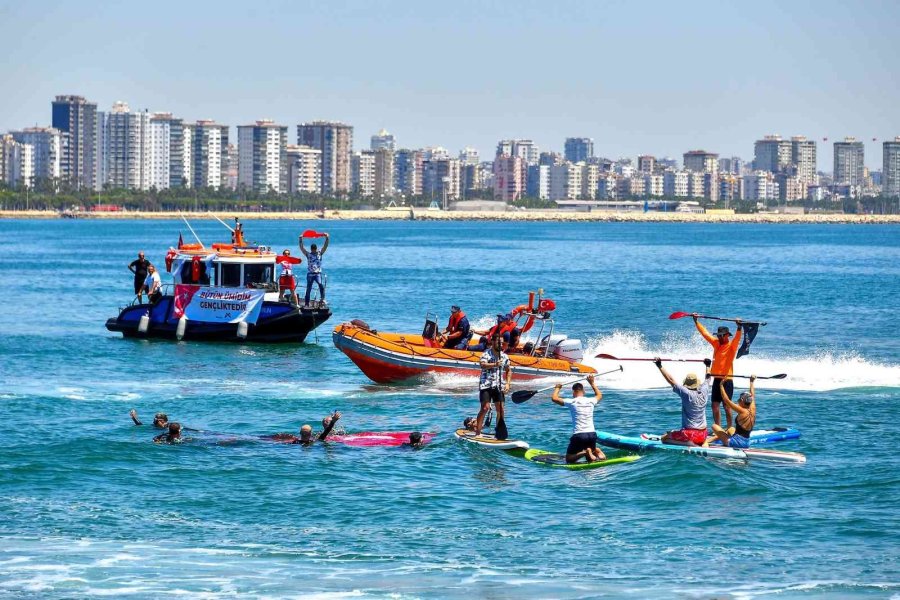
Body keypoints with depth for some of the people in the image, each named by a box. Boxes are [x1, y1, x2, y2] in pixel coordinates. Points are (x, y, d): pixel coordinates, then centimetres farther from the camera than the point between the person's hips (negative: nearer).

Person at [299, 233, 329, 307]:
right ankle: (306, 304, 8)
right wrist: (301, 240, -14)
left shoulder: (320, 253, 7)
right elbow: (301, 248, -4)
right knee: (308, 289, 2)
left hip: (318, 273, 0)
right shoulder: (308, 255, 4)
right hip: (310, 273, 0)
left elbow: (325, 246, 0)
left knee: (321, 285, -27)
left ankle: (322, 299, -23)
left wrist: (327, 238, -13)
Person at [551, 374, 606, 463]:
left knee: (569, 459, 7)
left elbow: (554, 398, 0)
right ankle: (597, 452, -9)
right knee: (590, 458, 25)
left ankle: (585, 452, -20)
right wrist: (592, 383, 43)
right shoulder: (591, 401, 8)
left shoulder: (572, 402, -5)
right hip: (592, 434, 5)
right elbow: (599, 395, 32)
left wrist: (557, 388, 18)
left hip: (578, 435, -5)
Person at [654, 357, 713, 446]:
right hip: (703, 435, 7)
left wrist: (659, 366, -14)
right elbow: (707, 378, 20)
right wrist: (708, 365, 38)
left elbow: (671, 380, -17)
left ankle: (688, 443, -10)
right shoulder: (704, 392, -1)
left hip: (690, 433, -7)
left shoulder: (687, 394, -17)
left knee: (664, 438, 5)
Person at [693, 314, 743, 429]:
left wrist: (739, 327, -43)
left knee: (726, 405, -5)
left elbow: (737, 338, -26)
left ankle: (730, 428, 1)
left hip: (727, 380, -6)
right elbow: (704, 332, 17)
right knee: (715, 405, 7)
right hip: (717, 379, 6)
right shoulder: (716, 343, 11)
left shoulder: (732, 345, -6)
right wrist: (696, 321, 20)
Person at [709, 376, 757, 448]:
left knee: (715, 426, -1)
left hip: (737, 442, -8)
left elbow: (726, 400, -17)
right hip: (747, 444, 8)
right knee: (731, 429, 38)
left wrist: (721, 385, -9)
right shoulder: (752, 410, 0)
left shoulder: (742, 412, -18)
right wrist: (752, 382, 33)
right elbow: (752, 396, 19)